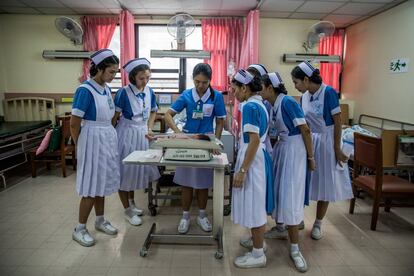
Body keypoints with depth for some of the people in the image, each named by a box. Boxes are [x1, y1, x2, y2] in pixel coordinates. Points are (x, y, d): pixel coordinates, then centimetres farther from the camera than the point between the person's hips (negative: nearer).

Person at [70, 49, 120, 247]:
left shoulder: (107, 89, 7)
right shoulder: (85, 90, -17)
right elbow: (74, 124, -14)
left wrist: (109, 135, 15)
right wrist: (80, 148, -3)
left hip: (108, 139, 7)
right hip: (93, 140, -7)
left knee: (102, 183, 17)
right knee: (91, 187, 1)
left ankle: (100, 221, 32)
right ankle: (80, 229, 18)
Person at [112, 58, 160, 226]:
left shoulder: (149, 91, -1)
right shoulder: (124, 92, -17)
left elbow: (153, 111, 13)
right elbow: (115, 116, -13)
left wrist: (149, 128, 1)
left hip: (141, 134, 6)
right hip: (126, 134, -6)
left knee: (137, 167, 17)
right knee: (125, 169, 4)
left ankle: (131, 203, 37)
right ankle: (127, 210, 17)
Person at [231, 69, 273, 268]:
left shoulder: (250, 106, -19)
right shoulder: (259, 104, 11)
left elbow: (254, 141, -24)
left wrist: (242, 170, -22)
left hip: (253, 160, -10)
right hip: (258, 157, 10)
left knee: (254, 206, 1)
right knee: (255, 204, 21)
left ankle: (258, 255, 16)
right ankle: (257, 241, 39)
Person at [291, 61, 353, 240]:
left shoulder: (328, 92, -16)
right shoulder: (304, 96, 1)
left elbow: (338, 122, -14)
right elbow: (304, 124, 8)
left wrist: (337, 149, -14)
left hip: (326, 142, -5)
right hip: (309, 141, 5)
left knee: (325, 185, 7)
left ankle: (318, 224, 23)